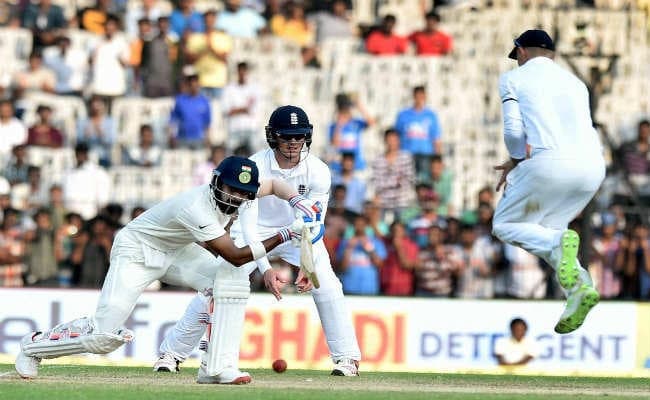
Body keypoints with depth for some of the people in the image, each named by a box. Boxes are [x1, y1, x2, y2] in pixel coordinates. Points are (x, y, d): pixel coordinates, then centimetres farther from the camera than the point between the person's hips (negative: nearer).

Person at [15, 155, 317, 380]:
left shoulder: (239, 194, -12)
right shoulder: (197, 209, -36)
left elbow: (272, 184, 10)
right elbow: (236, 256, -33)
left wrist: (296, 199, -11)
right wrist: (283, 236, -33)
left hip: (175, 251, 8)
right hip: (136, 251, -8)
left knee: (227, 282, -18)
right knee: (104, 336, -15)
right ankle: (34, 345, 10)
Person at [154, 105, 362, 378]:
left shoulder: (318, 172, -23)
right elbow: (248, 223, -33)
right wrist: (265, 268, -45)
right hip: (256, 232, -1)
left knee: (326, 285, -19)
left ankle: (347, 357, -8)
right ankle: (172, 353, 2)